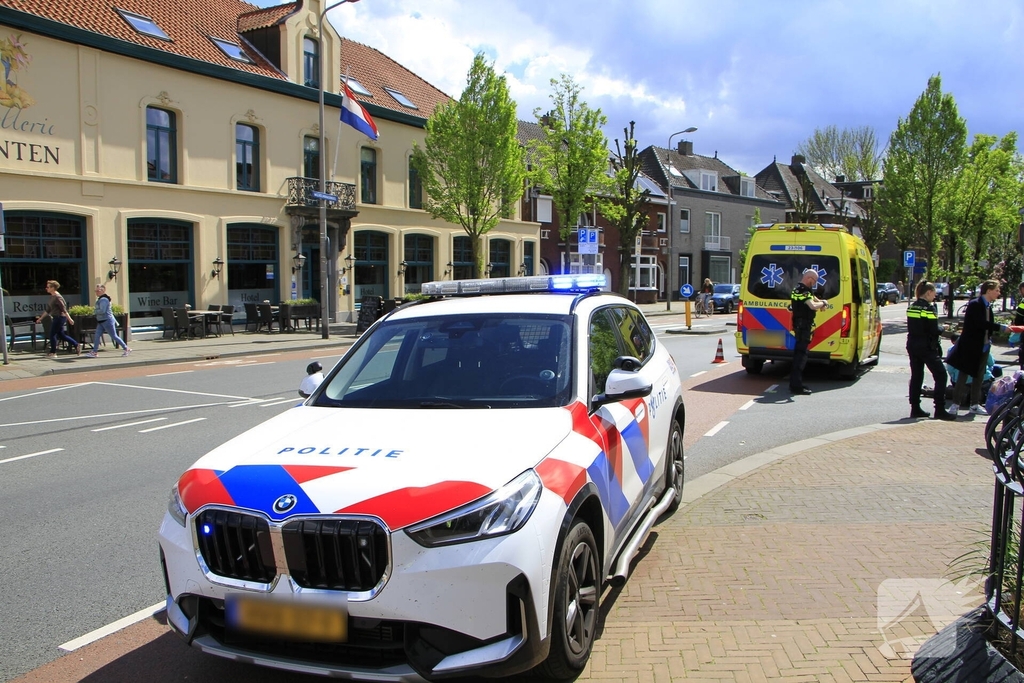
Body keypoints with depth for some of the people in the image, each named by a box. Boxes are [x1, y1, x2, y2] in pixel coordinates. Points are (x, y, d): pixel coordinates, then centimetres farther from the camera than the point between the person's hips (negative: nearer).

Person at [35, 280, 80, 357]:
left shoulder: (57, 297, -16)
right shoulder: (52, 297, 14)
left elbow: (64, 309, -21)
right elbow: (48, 310, 22)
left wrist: (69, 319, -24)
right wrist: (41, 318, 24)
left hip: (60, 317, -10)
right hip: (56, 318, 10)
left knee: (52, 334, -3)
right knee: (61, 335, 12)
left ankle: (53, 353, 5)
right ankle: (77, 345, 14)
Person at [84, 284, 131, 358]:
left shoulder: (103, 300, -18)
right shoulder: (100, 299, 16)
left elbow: (102, 311, -26)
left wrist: (94, 311, -10)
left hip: (107, 321, -10)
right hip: (101, 321, 10)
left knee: (114, 336, -4)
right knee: (97, 336, 4)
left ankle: (127, 349, 3)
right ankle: (94, 352, 6)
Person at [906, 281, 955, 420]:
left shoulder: (911, 307, 9)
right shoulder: (929, 308, -13)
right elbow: (934, 331, -16)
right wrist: (942, 329, 5)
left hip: (912, 345, 7)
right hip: (927, 347, -7)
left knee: (916, 376, 11)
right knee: (940, 375, -1)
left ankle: (915, 409, 12)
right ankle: (940, 410, -5)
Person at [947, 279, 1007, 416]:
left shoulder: (988, 306, 10)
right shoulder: (974, 304, -14)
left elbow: (988, 326, 14)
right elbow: (981, 323, -25)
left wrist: (988, 340, 2)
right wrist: (1001, 327, -25)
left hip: (983, 347, 8)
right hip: (970, 346, -8)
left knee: (979, 376, 11)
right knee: (963, 375, -2)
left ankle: (975, 404, 18)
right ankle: (956, 404, 4)